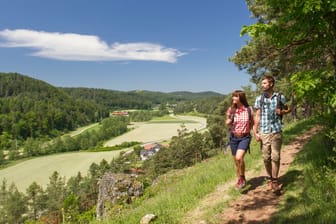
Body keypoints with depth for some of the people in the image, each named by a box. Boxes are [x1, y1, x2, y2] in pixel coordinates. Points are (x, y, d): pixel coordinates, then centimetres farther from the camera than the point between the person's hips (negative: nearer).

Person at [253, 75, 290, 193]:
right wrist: (255, 132, 1)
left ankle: (275, 181, 10)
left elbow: (288, 109, 16)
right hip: (264, 132, 1)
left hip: (276, 131, -1)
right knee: (266, 158, 6)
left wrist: (282, 111, -8)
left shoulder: (280, 97, 3)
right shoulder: (259, 99, 5)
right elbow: (257, 116, 6)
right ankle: (269, 179, 23)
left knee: (275, 157, -1)